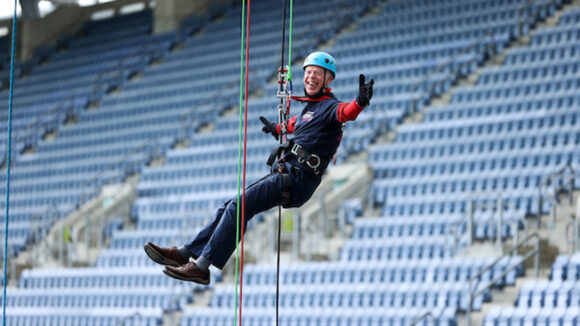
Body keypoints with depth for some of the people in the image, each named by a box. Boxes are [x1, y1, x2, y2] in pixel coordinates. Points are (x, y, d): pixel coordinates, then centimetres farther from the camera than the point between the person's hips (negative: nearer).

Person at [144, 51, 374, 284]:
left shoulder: (329, 107, -7)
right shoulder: (310, 107, 20)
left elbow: (345, 112, -31)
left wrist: (360, 102, -53)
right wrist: (277, 129, 63)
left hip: (296, 181, -9)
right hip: (283, 175, 9)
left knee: (238, 208, -16)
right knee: (230, 207, 7)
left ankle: (201, 267, -17)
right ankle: (185, 253, 8)